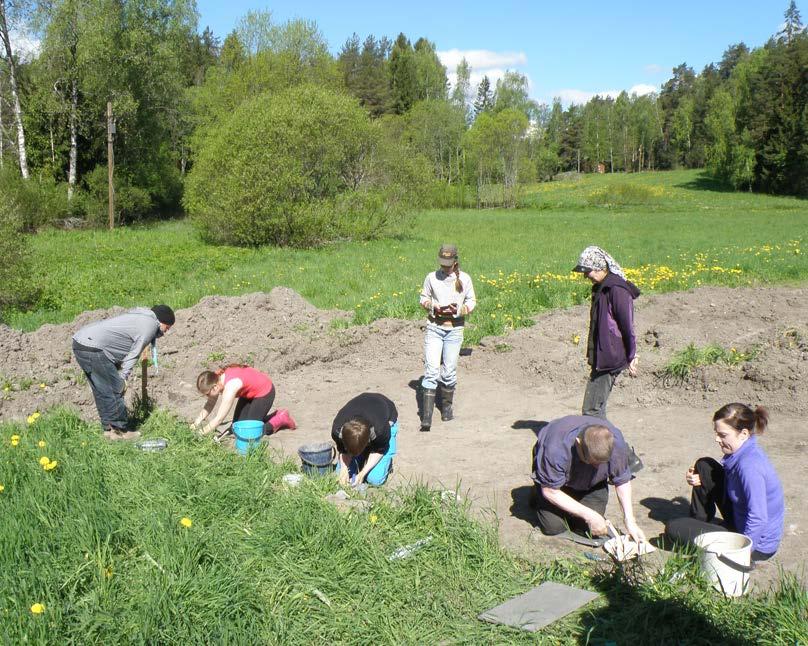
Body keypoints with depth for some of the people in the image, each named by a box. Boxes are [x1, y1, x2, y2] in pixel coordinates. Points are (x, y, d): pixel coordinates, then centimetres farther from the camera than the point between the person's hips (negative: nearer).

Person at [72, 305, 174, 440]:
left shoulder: (139, 316, 25)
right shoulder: (151, 325, -4)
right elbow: (133, 355, -7)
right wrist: (123, 378, -5)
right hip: (93, 348, -10)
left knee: (101, 392, 16)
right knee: (115, 390, -1)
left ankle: (109, 428, 23)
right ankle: (121, 430, 6)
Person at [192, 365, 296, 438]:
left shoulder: (231, 386, -37)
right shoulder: (216, 378, -15)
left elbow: (219, 419, -34)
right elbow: (210, 405, -4)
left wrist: (201, 433, -28)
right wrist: (196, 423, -14)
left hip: (265, 392, -8)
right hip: (249, 392, 9)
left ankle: (280, 419, 10)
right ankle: (276, 415, 19)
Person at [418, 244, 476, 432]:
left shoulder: (464, 279, 3)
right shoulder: (431, 277, 3)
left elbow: (472, 302, 8)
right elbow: (423, 298, 13)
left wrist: (459, 309, -12)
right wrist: (433, 306, -9)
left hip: (454, 329, 1)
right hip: (434, 327, 0)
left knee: (449, 371, 6)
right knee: (431, 370, -9)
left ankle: (447, 407, 29)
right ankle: (426, 416, -12)